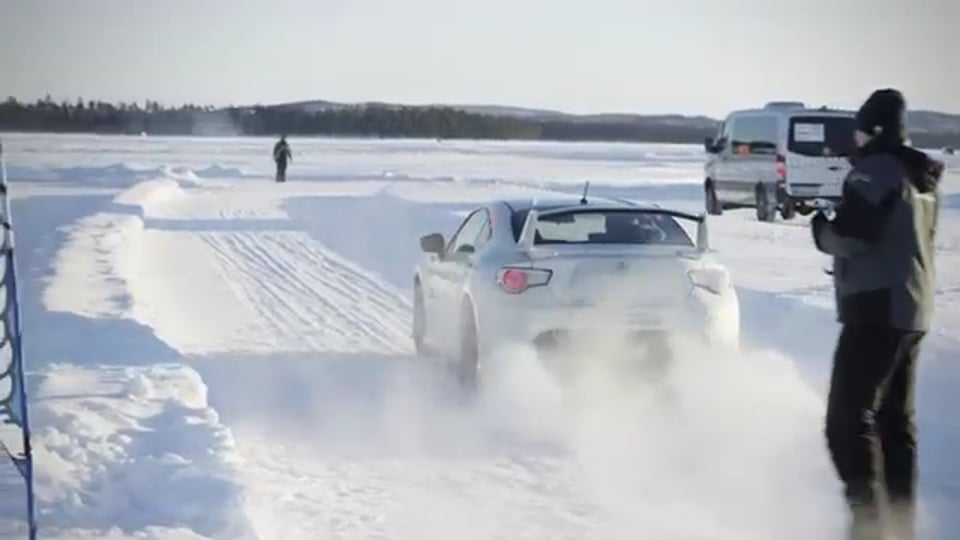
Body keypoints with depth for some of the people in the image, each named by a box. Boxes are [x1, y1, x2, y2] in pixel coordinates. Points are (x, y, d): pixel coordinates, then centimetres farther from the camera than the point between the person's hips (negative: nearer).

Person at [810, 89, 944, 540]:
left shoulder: (876, 169, -12)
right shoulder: (921, 177, 17)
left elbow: (850, 237, -20)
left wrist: (821, 227, 0)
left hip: (876, 307, -10)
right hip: (910, 309, 10)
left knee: (848, 420, -11)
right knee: (896, 420, 15)